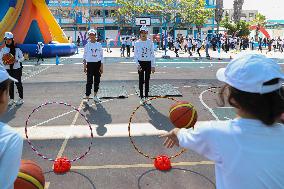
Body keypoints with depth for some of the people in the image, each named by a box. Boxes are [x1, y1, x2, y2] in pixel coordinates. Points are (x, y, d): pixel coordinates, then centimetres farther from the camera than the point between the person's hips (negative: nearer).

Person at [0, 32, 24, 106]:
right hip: (8, 70, 3)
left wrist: (17, 60, -18)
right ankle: (11, 99, 20)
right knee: (10, 85, 9)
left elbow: (22, 57, 1)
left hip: (17, 69, -2)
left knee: (18, 84, 1)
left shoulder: (17, 49, -4)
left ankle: (21, 99, 13)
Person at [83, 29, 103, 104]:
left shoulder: (99, 45, 5)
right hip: (90, 64, -2)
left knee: (97, 80, 8)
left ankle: (95, 96, 22)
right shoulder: (87, 45, 3)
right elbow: (84, 56, 8)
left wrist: (102, 66, 1)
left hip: (98, 63, 2)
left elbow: (101, 56, 6)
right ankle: (87, 98, -7)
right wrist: (84, 65, 0)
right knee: (89, 81, -8)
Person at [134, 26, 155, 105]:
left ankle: (146, 97, 17)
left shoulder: (150, 43, 0)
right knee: (141, 80, 4)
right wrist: (137, 64, -11)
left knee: (147, 80, 7)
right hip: (140, 63, -1)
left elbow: (152, 54, 2)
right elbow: (135, 55, 1)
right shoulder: (137, 43, -1)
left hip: (148, 63, 1)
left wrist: (153, 66, -3)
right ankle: (141, 98, 11)